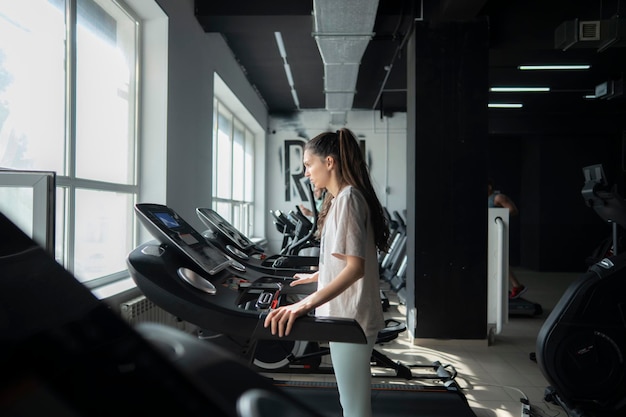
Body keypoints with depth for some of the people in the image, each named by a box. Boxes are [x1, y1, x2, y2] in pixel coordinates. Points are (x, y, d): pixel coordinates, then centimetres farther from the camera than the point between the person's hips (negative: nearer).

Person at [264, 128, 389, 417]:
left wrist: (307, 303, -36)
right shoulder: (341, 198, 15)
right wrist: (317, 276, 39)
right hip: (345, 316, 10)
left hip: (350, 319, -10)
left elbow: (355, 266, -26)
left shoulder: (348, 198, -17)